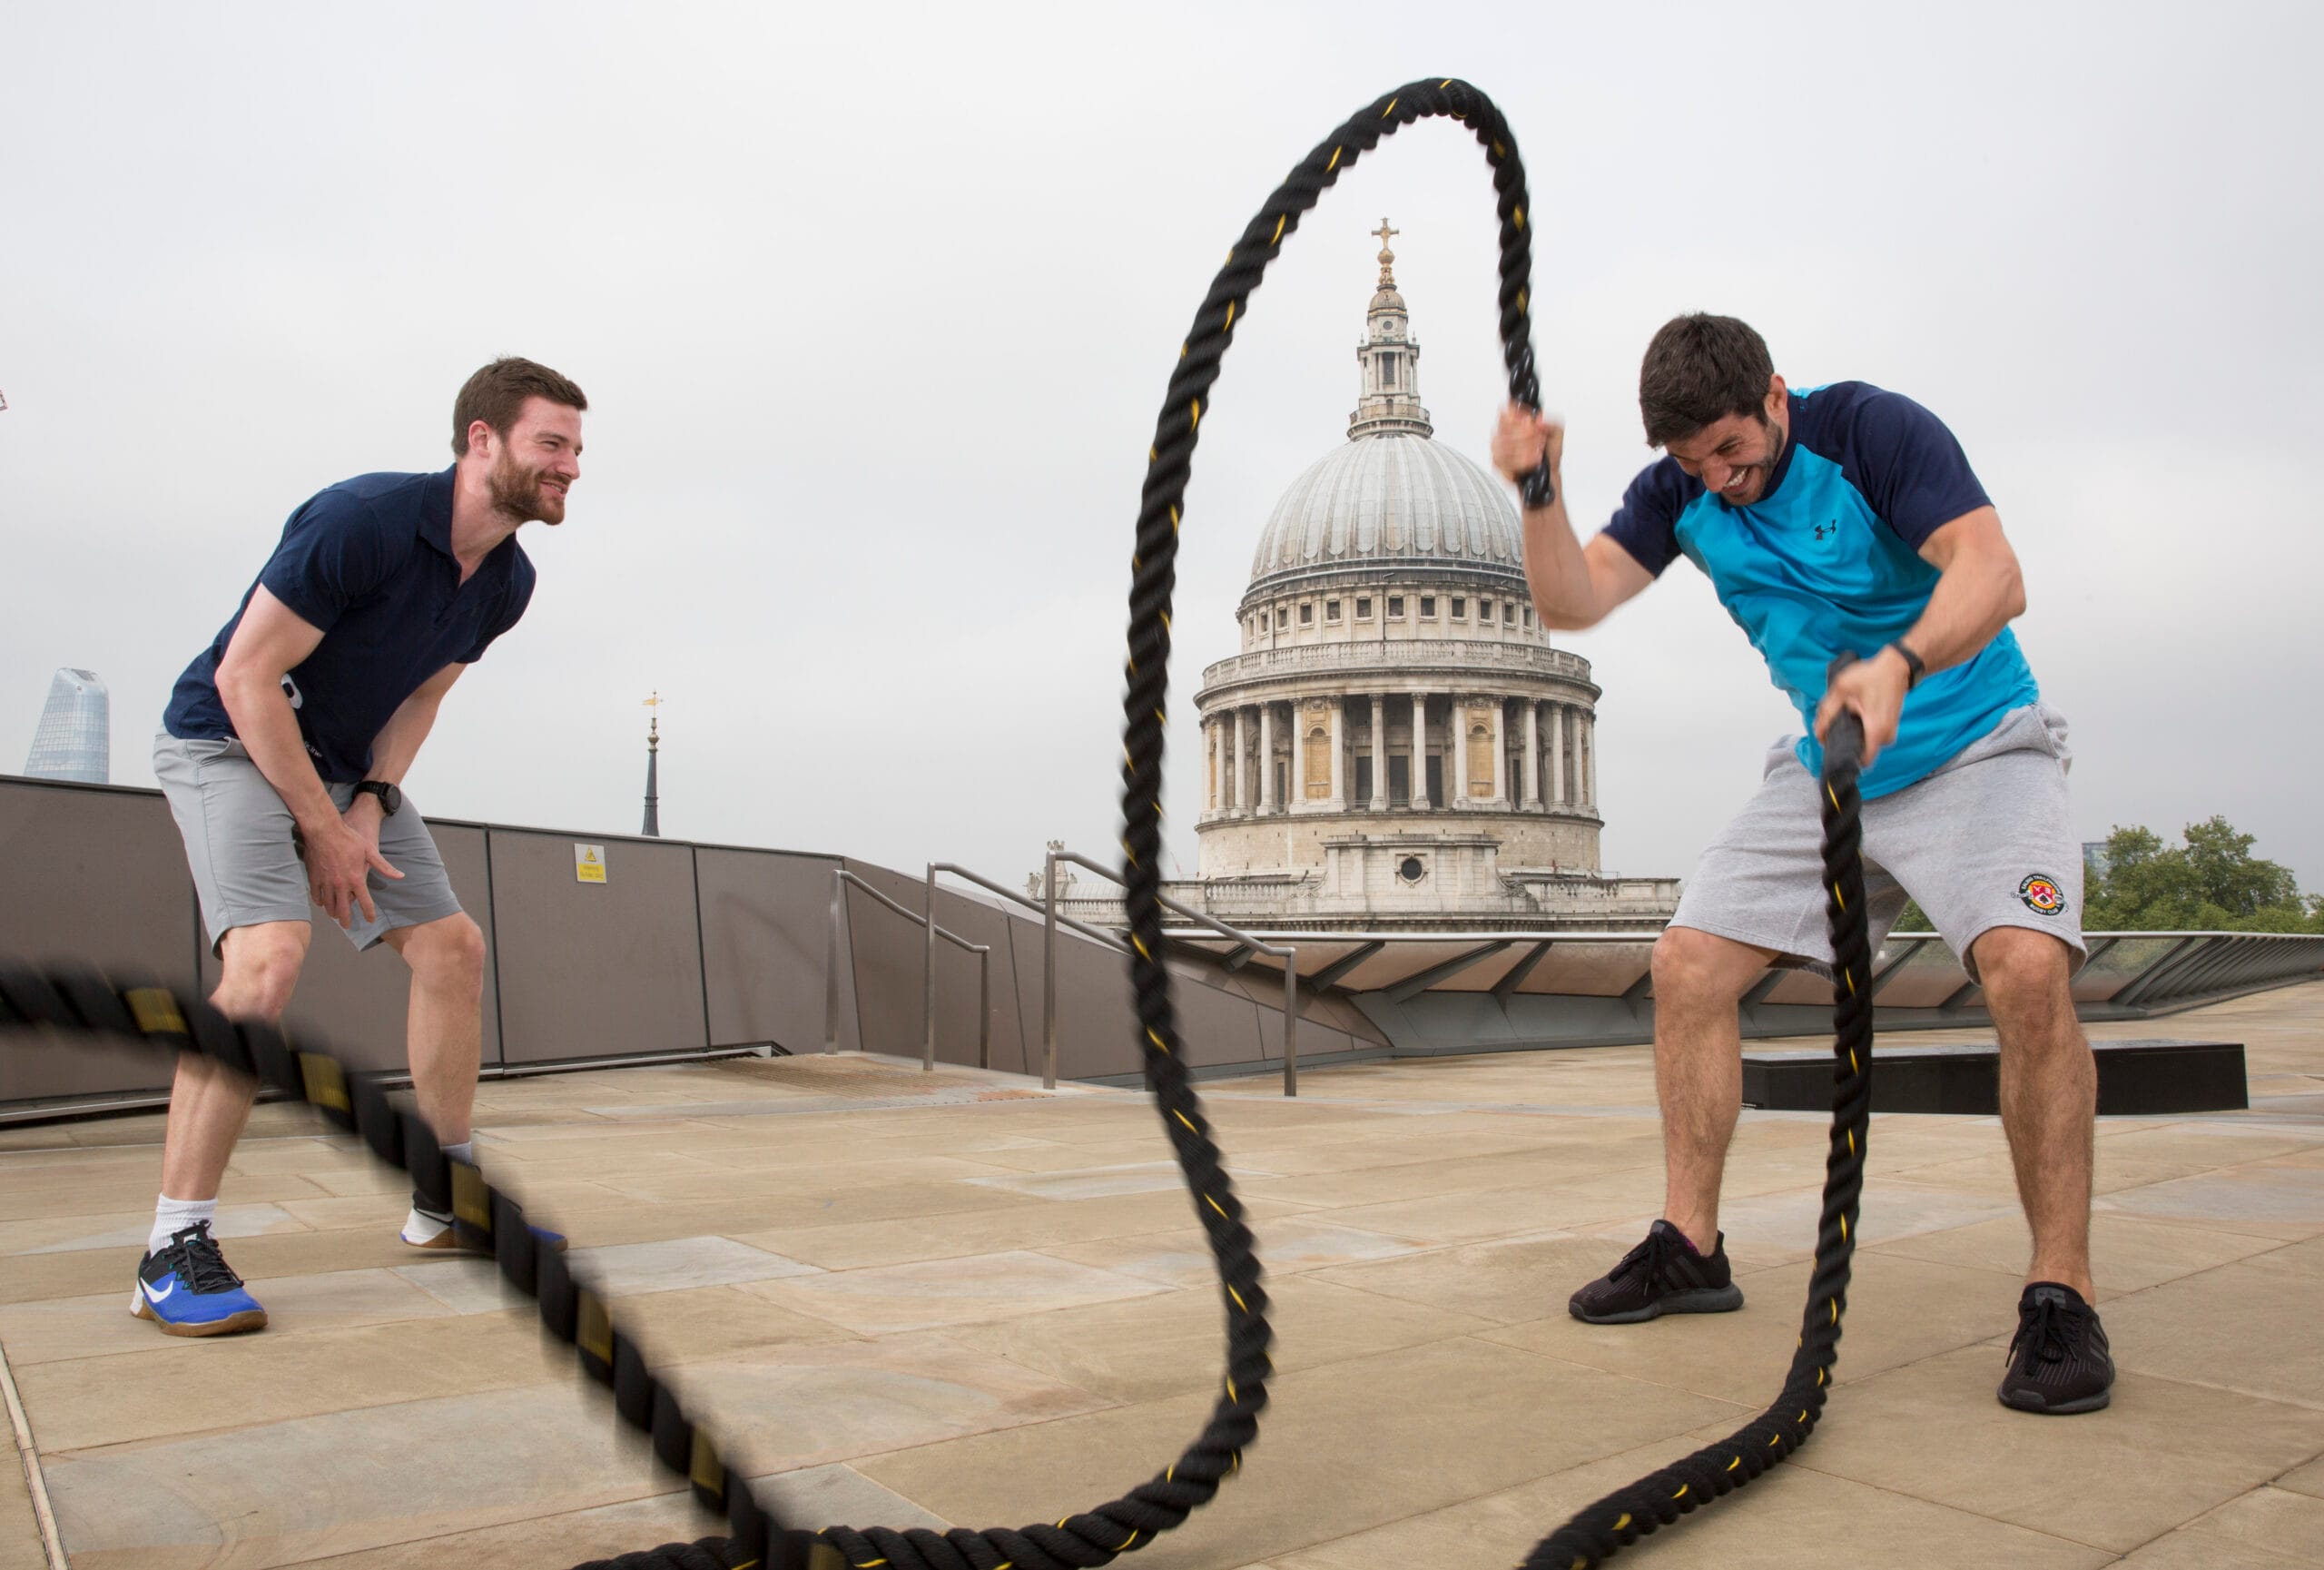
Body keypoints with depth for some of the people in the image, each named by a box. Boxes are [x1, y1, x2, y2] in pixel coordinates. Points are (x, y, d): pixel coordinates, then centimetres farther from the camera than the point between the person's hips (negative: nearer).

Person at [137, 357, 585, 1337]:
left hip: (348, 769, 8)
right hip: (227, 742, -7)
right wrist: (323, 826, -21)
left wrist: (371, 801, -7)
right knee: (269, 954, -27)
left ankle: (445, 1201, 13)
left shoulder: (507, 582, -3)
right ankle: (174, 1249, -17)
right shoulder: (362, 520, -26)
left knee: (453, 945, 0)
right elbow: (243, 678, -23)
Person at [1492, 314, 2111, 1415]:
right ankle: (1690, 1248, 8)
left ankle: (2060, 1294, -16)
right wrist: (1541, 497, -34)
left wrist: (1897, 664, -51)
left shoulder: (1872, 429, -19)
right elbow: (1575, 602, -16)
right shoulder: (1678, 492, -3)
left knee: (2026, 965, -29)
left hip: (1973, 745, -5)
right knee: (1687, 964, -4)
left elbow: (1993, 575, -31)